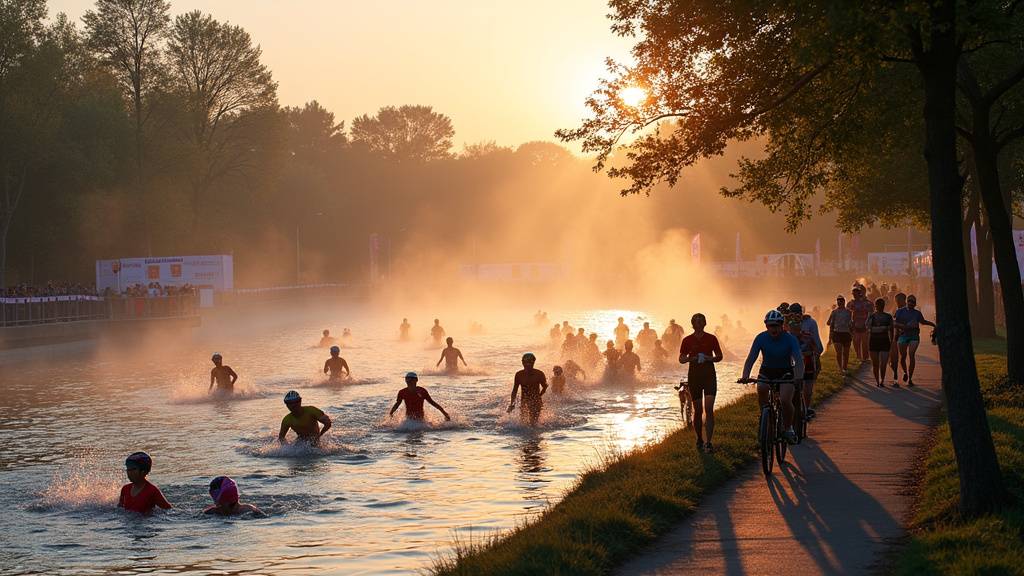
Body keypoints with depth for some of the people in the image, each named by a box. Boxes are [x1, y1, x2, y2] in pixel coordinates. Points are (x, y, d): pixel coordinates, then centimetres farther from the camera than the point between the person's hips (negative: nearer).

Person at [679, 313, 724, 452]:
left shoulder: (711, 338, 1)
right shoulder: (687, 340, 2)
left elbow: (720, 356, 6)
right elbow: (681, 359, 4)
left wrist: (709, 358, -14)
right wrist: (692, 358, -16)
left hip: (709, 375, -1)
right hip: (694, 375, 1)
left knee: (709, 409, -11)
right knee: (698, 410, 5)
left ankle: (709, 442, -13)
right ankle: (699, 440, 21)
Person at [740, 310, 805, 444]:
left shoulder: (790, 339, -18)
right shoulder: (761, 338, -14)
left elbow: (798, 359, -27)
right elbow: (751, 358, -20)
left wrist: (799, 377, -46)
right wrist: (745, 376, -38)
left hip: (785, 372, -2)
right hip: (767, 371, 2)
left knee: (785, 401, -23)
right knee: (761, 389, -29)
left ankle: (789, 428, 2)